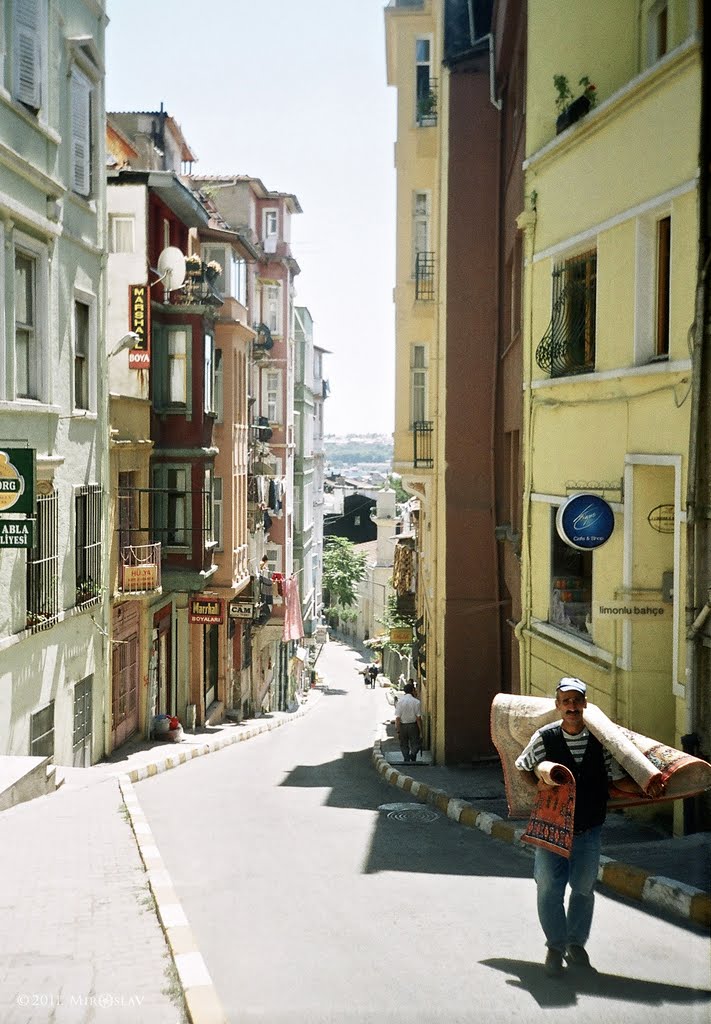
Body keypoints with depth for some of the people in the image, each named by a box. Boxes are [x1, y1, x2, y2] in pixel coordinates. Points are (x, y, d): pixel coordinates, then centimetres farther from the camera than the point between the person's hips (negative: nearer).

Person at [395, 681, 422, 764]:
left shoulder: (400, 702, -6)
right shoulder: (416, 702, -8)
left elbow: (397, 718, -7)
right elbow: (419, 718, -8)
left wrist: (398, 731, -2)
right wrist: (420, 732, -2)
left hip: (402, 726, 1)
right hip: (413, 725, -1)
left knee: (404, 745, 14)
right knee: (415, 744, 10)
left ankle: (406, 759, 3)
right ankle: (413, 754, -17)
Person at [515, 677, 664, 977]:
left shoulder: (601, 739, -7)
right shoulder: (544, 738, -11)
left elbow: (618, 778, -1)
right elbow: (521, 768, 4)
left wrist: (645, 788, -17)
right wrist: (540, 777, -15)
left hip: (589, 831, 2)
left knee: (584, 889, 13)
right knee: (549, 889, 2)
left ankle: (576, 943, 33)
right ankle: (555, 947, 19)